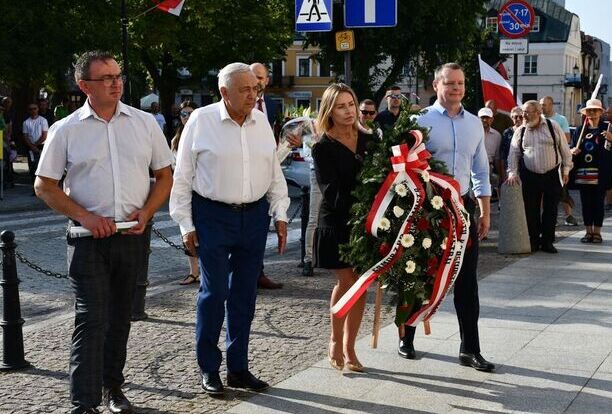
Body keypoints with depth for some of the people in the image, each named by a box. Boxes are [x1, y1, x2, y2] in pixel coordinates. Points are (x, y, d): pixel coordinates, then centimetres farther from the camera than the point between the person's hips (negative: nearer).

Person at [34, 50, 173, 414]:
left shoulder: (144, 123, 6)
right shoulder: (66, 130, -1)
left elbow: (165, 175, 11)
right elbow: (44, 186, 1)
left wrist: (146, 212, -5)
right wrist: (85, 217, -11)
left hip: (133, 234, 3)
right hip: (90, 235, -3)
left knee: (120, 316, 14)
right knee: (92, 318, -9)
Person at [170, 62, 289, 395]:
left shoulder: (261, 122, 8)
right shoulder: (201, 120, -5)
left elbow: (274, 172, 15)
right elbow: (182, 175, -3)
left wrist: (280, 214, 9)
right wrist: (186, 224, -4)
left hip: (254, 216, 5)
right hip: (212, 216, -4)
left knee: (245, 295, 10)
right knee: (214, 292, -2)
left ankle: (238, 368, 21)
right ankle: (208, 370, 14)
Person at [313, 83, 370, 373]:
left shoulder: (367, 140, 8)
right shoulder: (323, 148, -6)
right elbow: (332, 192, -12)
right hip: (337, 224, -4)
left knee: (359, 285, 4)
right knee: (346, 282, -3)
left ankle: (348, 348, 13)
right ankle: (335, 343, 16)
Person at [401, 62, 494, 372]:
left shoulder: (474, 123, 10)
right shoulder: (422, 121, -7)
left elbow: (481, 171, 15)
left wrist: (485, 212, 11)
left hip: (463, 207, 4)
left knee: (467, 280, 4)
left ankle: (470, 349, 11)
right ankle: (406, 338, 26)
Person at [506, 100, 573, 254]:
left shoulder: (553, 127, 0)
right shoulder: (520, 131, 5)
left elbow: (564, 149, 6)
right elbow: (514, 153, 5)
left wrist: (566, 169, 5)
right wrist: (512, 173, -5)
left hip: (552, 175, -1)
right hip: (530, 176, 1)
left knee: (550, 210, 3)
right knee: (531, 211, 1)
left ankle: (547, 242, 13)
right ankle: (533, 242, 12)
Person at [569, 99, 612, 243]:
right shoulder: (579, 131, 12)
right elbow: (573, 149, 17)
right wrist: (573, 152, -5)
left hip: (600, 173, -3)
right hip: (583, 172, 3)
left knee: (598, 202, 1)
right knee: (586, 203, 5)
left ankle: (597, 232, 7)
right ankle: (589, 231, 13)